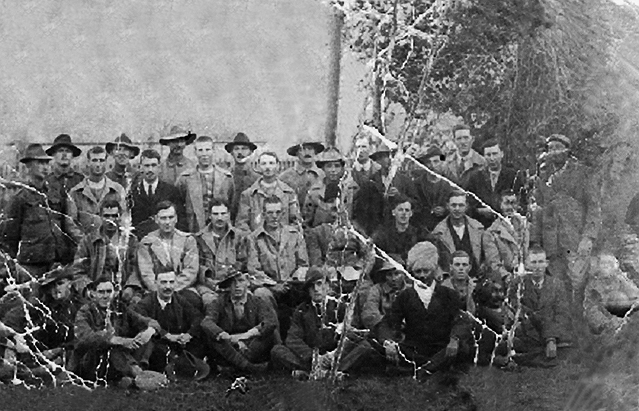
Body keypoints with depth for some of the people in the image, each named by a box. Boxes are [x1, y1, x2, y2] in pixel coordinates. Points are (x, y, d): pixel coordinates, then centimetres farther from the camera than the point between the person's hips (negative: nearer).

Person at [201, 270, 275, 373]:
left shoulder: (258, 303, 5)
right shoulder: (219, 304, 4)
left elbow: (271, 322, -15)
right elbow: (207, 322, -16)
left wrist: (247, 334, -29)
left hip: (252, 347, 0)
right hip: (229, 348, 0)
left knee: (269, 335, -26)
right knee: (210, 334, -27)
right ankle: (247, 366, -37)